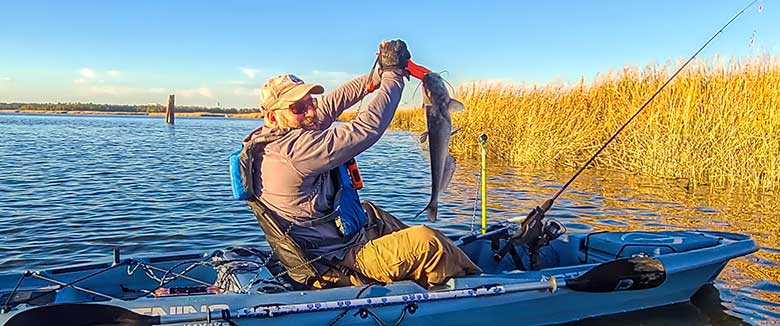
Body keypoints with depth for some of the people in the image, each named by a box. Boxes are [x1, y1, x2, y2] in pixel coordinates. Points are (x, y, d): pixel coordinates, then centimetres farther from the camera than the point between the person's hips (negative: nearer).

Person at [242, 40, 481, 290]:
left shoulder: (273, 136, 2)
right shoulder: (296, 148, -28)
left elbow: (331, 103, 10)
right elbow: (368, 128, -27)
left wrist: (380, 74, 7)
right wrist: (393, 74, -13)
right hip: (335, 266, -11)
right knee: (425, 241, -20)